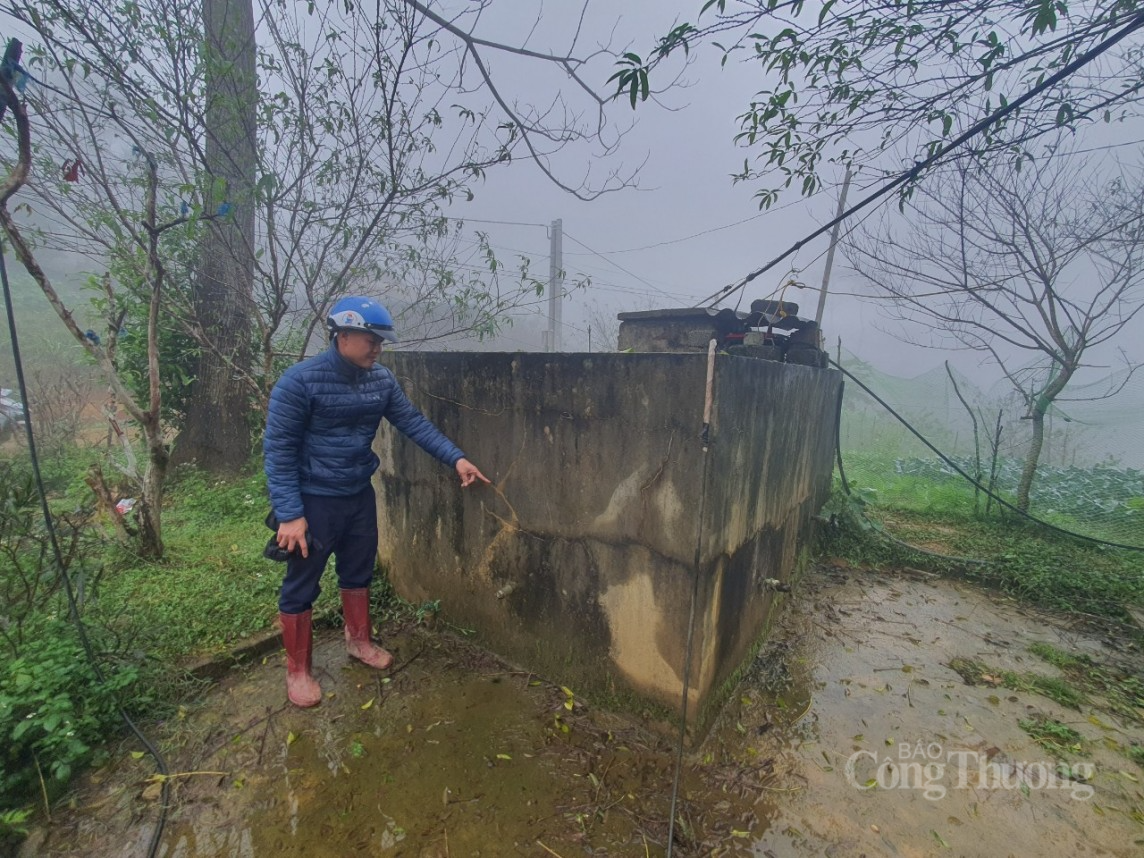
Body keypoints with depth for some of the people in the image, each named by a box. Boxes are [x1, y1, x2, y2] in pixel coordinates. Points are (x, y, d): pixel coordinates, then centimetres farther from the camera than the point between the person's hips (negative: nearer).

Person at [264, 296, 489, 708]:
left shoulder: (381, 380, -3)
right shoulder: (299, 381, -19)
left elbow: (414, 422, -2)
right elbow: (278, 450, -18)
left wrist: (456, 458, -12)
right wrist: (289, 514, -21)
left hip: (360, 495, 6)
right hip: (313, 500, -5)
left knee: (359, 572, 20)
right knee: (301, 586, 9)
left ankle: (358, 640, 43)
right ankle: (297, 670, 30)